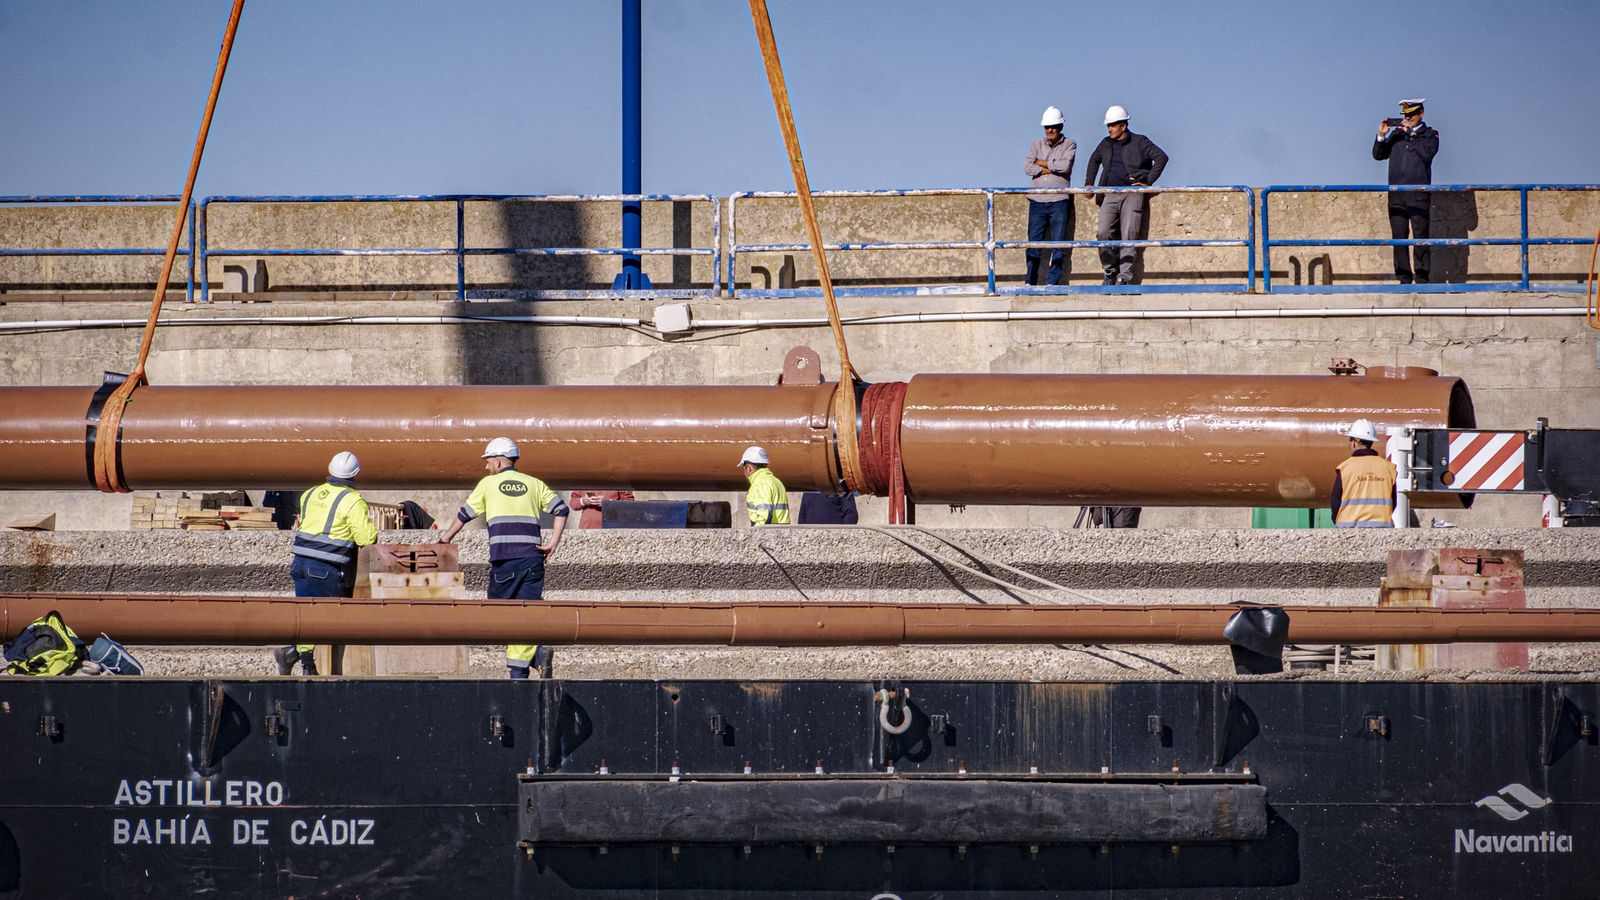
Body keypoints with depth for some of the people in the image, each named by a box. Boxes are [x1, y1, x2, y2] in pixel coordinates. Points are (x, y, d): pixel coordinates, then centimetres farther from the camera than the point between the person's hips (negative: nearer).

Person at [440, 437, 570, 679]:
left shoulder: (488, 484, 9)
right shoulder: (534, 484, 15)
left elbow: (465, 513, 16)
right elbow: (561, 510, 7)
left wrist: (447, 537, 31)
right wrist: (553, 543, 5)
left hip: (504, 558, -3)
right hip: (532, 557, 3)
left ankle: (535, 654, -17)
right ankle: (518, 668, -6)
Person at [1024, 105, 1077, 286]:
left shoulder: (1069, 144, 5)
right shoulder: (1037, 144, 13)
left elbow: (1065, 165, -13)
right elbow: (1027, 167, 0)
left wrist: (1043, 163, -2)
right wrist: (1053, 169, -7)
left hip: (1059, 201, -2)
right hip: (1037, 201, 2)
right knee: (1034, 243, 1)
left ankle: (1052, 282, 1)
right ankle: (1030, 282, 5)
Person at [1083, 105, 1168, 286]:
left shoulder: (1139, 142, 3)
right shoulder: (1106, 143, 18)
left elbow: (1161, 157, -4)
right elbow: (1094, 160, 36)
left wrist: (1148, 181, -9)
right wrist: (1089, 183, 25)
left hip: (1132, 194, -4)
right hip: (1110, 195, 4)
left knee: (1128, 235, -10)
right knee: (1103, 233, -10)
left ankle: (1125, 276, -11)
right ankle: (1110, 272, 4)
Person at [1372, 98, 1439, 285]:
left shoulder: (1429, 135, 7)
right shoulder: (1396, 133, 17)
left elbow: (1427, 153, -12)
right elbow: (1378, 155, 16)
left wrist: (1410, 134, -8)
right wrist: (1381, 136, 1)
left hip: (1418, 194, -4)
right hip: (1396, 194, 4)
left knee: (1421, 237, -6)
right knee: (1399, 237, 3)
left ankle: (1422, 277, -5)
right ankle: (1404, 277, 6)